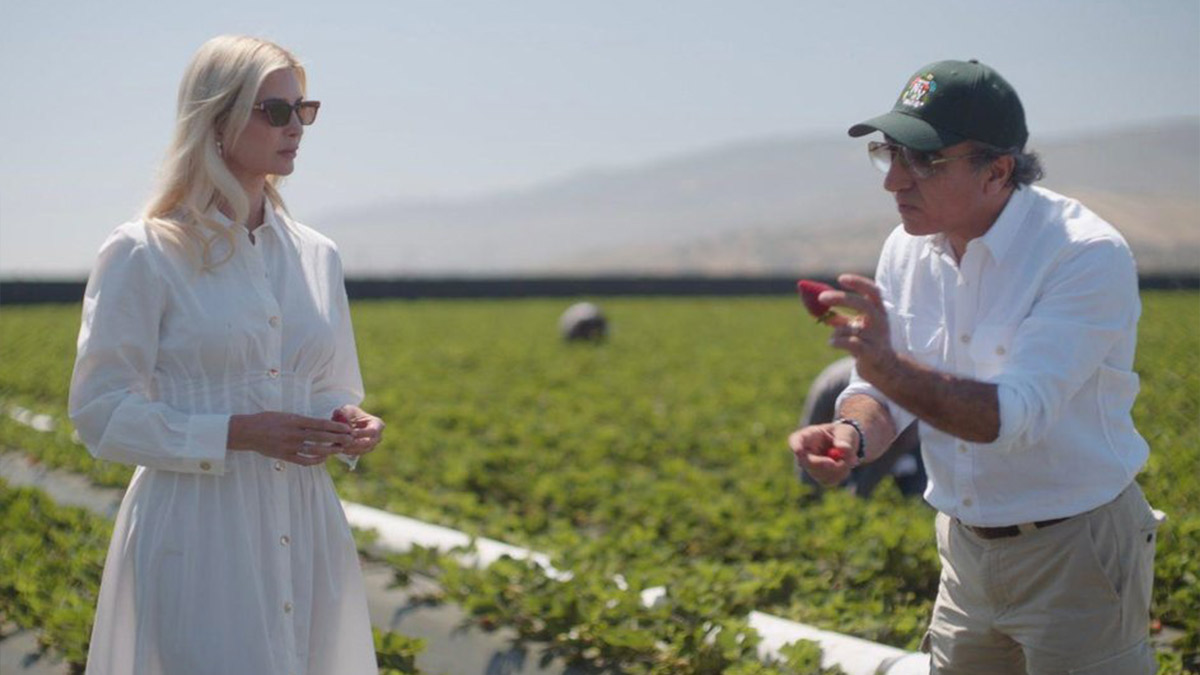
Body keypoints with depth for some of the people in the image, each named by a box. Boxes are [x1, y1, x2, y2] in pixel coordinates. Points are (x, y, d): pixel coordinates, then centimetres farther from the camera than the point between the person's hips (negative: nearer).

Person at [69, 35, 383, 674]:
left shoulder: (316, 256, 11)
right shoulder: (142, 255, -5)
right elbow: (102, 413, -7)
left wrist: (349, 427, -3)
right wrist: (238, 434, -18)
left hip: (304, 531, 5)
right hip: (199, 532, -5)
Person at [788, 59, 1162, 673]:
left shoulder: (1087, 255, -21)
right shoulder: (908, 249, 0)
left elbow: (1014, 415, -29)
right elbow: (883, 392, 3)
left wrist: (890, 367, -42)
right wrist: (851, 433, -21)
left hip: (1075, 553, -6)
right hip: (966, 547, 6)